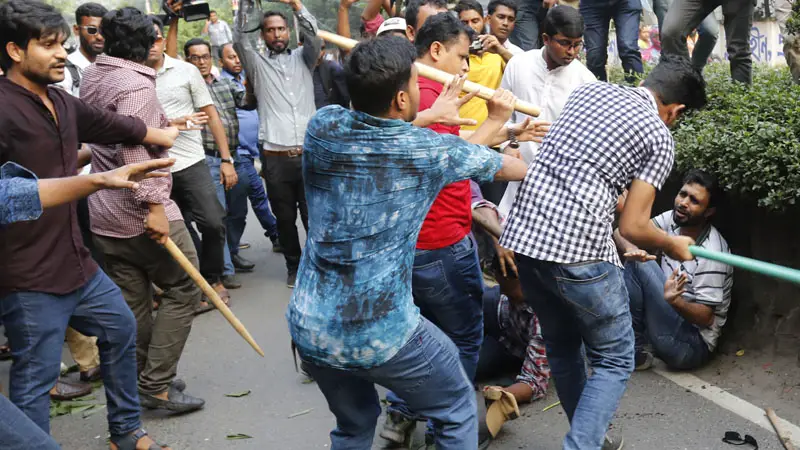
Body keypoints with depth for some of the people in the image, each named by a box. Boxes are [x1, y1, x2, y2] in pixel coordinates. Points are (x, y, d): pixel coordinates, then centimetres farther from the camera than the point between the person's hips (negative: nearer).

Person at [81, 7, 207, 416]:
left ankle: (139, 383, 21)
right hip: (139, 212, -8)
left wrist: (163, 125, 39)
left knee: (132, 303, 13)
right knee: (183, 290, 3)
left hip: (104, 214, 9)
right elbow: (132, 149, -27)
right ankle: (157, 384, 3)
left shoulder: (91, 76, 12)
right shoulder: (136, 84, -16)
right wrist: (153, 205, -29)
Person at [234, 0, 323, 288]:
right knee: (285, 219, 9)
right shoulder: (258, 65, 11)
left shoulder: (303, 59, 13)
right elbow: (241, 40, -4)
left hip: (309, 153, 0)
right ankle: (294, 266, 25)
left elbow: (315, 37, -4)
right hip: (275, 158, 0)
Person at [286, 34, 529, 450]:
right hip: (382, 334, -5)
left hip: (309, 327, 5)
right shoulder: (429, 150, -12)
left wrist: (429, 116, 27)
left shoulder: (323, 124, -4)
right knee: (458, 413, 21)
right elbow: (507, 167, 8)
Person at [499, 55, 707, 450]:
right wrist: (674, 246, 15)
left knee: (562, 349, 24)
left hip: (523, 235, 7)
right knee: (614, 362, 12)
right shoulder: (659, 138, -2)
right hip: (578, 253, -7)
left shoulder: (589, 90, 15)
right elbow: (632, 227, -6)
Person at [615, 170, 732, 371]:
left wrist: (675, 300, -41)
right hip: (670, 322, 7)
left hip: (693, 345, -7)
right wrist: (631, 249, -29)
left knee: (640, 265, -20)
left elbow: (705, 317, -20)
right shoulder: (672, 220, -4)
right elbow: (622, 232, -6)